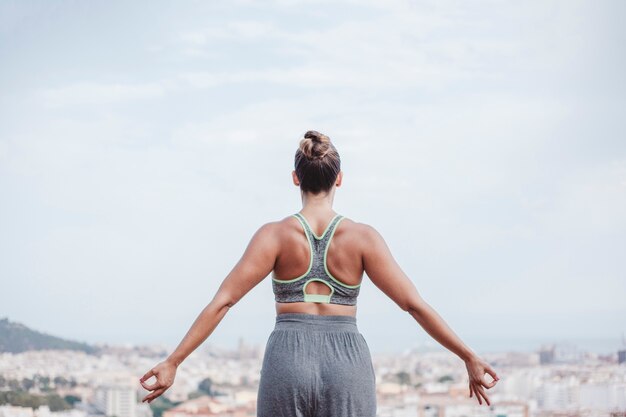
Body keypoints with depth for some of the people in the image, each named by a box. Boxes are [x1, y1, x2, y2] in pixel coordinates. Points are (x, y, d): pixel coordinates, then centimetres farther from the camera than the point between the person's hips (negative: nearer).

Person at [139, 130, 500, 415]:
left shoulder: (275, 235, -2)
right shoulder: (362, 237, 0)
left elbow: (222, 303, -7)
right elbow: (415, 304, -3)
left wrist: (173, 362, -5)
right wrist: (470, 358, 4)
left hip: (288, 361, 0)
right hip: (347, 363, 0)